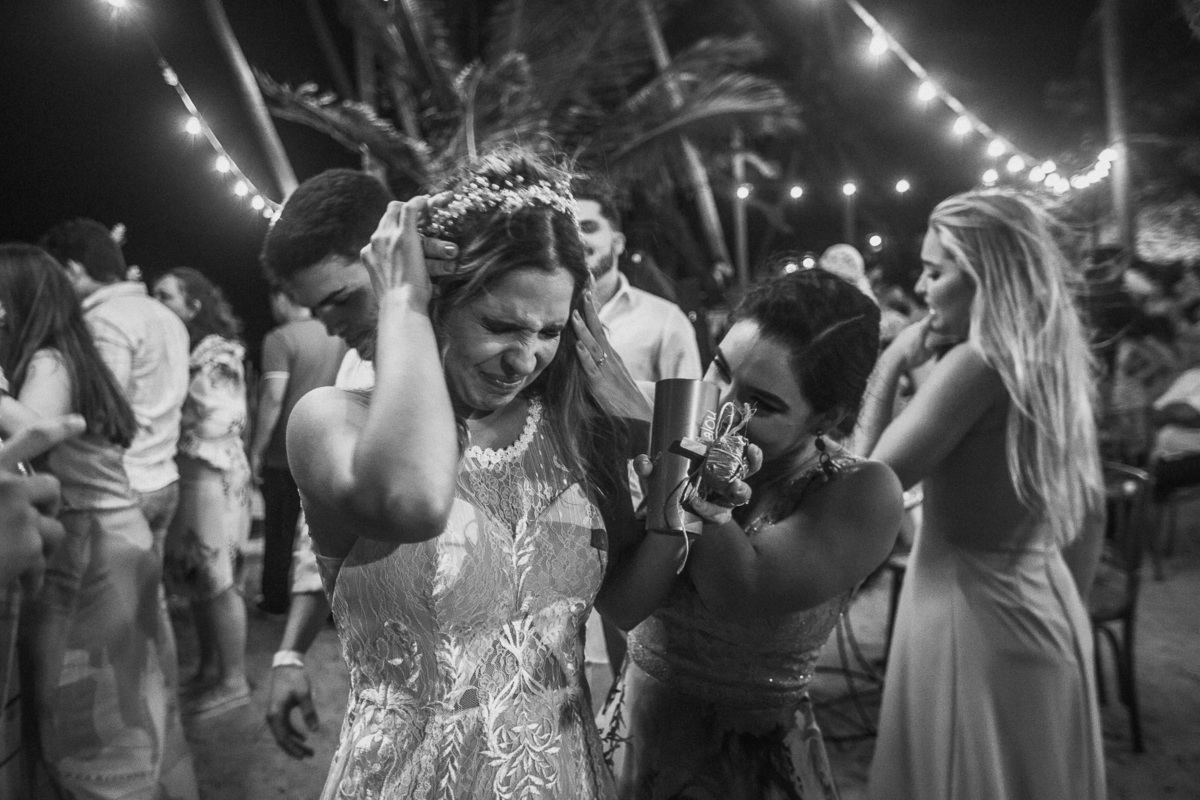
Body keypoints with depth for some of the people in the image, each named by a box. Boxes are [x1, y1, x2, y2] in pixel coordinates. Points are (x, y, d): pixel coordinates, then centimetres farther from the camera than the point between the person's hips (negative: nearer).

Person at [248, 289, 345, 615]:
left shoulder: (280, 339, -12)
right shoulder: (338, 336, 7)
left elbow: (274, 397, -18)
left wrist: (257, 449, -11)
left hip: (285, 454, -5)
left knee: (280, 530, 9)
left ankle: (276, 598, 20)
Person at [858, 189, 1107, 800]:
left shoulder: (976, 363, -20)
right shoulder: (1054, 362, 5)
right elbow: (1088, 510, 13)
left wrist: (889, 366, -12)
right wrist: (1068, 607, 21)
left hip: (973, 614, -8)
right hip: (1044, 608, 8)